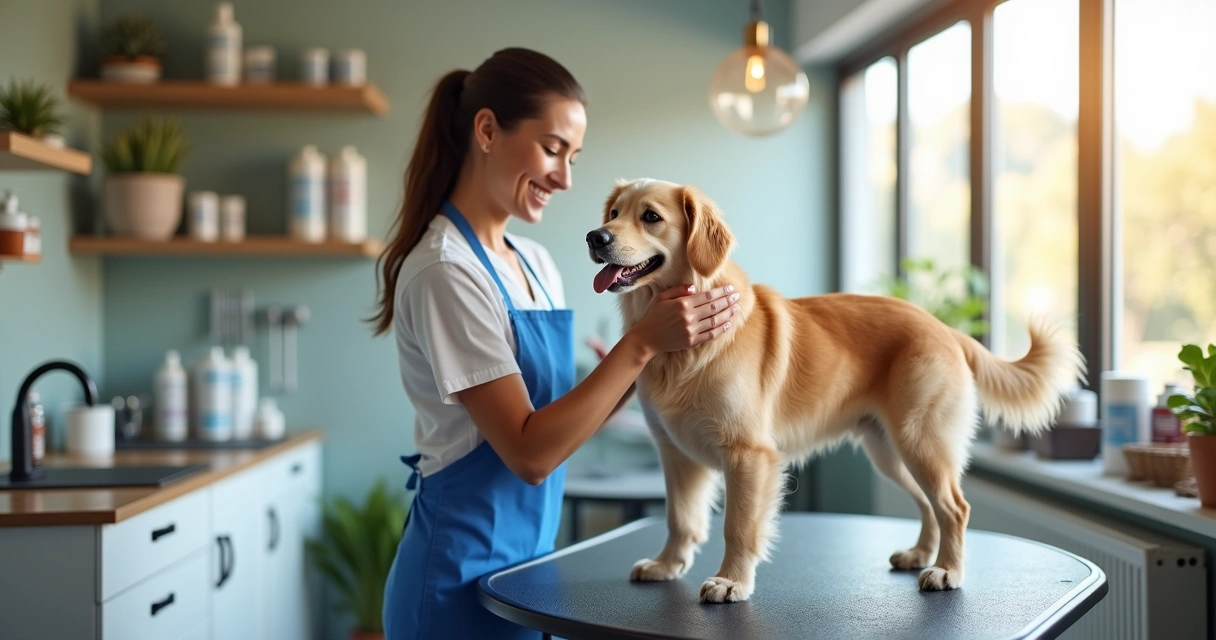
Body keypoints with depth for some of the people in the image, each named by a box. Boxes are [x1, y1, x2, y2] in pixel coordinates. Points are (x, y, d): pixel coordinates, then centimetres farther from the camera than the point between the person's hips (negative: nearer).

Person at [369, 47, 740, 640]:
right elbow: (528, 452, -22)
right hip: (465, 574, -8)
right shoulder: (445, 271, -18)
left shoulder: (536, 263, 7)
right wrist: (640, 343, -23)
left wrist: (639, 366, -6)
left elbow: (559, 421, 8)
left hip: (529, 558, 8)